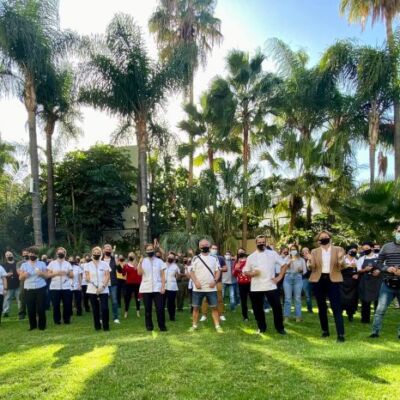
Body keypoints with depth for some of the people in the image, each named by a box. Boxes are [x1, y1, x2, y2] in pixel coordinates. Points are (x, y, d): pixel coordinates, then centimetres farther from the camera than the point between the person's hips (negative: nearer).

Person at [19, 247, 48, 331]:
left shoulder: (42, 264, 5)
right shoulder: (24, 265, 8)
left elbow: (46, 276, 3)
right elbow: (20, 278, 7)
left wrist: (41, 273, -16)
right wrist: (24, 275, -15)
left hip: (40, 288, -1)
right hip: (28, 289, 1)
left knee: (41, 308, -3)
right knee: (30, 308, 2)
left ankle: (41, 325, 10)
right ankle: (32, 325, 17)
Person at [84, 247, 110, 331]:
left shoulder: (105, 264, 4)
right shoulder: (88, 265, 8)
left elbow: (107, 276, -1)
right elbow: (87, 277, 6)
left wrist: (102, 286, -14)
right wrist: (88, 278, -18)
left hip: (104, 290, -1)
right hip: (92, 290, 2)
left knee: (104, 308, -9)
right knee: (95, 309, 5)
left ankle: (106, 326, 2)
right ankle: (97, 326, 15)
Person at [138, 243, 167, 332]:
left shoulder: (159, 261, 4)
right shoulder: (143, 261, 5)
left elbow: (162, 275, 3)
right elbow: (139, 273, -8)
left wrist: (163, 287, -6)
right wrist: (140, 263, -20)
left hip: (157, 288, -1)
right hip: (146, 289, 1)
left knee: (160, 308, -3)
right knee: (148, 309, 6)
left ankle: (162, 326, 5)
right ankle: (149, 326, 16)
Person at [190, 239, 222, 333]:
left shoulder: (214, 258, 7)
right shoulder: (195, 258, 4)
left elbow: (218, 271, 4)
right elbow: (192, 272, 1)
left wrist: (215, 281, -12)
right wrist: (196, 282, -14)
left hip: (211, 288, 0)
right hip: (198, 288, 0)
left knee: (214, 307, 0)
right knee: (195, 307, 5)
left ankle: (217, 326, 4)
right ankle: (194, 325, 15)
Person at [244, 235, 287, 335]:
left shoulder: (272, 253, 3)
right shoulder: (251, 257, 5)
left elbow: (284, 265, 9)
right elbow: (245, 271, 9)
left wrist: (279, 277, 0)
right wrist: (252, 273, -12)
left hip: (271, 286, -1)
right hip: (256, 288, 1)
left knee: (277, 307, -1)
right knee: (258, 309, 8)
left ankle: (280, 328, 15)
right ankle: (261, 327, 24)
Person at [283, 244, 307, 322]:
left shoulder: (301, 259, 12)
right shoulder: (287, 259, 11)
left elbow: (305, 270, 10)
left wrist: (301, 270, -10)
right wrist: (289, 263, -11)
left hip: (298, 278, 0)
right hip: (288, 278, 0)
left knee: (297, 298, -2)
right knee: (287, 298, -2)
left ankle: (298, 316, 3)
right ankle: (286, 316, 2)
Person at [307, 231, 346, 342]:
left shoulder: (338, 249, 4)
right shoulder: (314, 251, 8)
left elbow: (340, 267, -1)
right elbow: (312, 268, 2)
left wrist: (340, 259, -21)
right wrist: (310, 261, -18)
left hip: (333, 280, -2)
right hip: (318, 281, 2)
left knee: (336, 307, -8)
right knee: (321, 307, 10)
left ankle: (341, 334, -7)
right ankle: (325, 330, 24)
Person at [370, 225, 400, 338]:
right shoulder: (386, 247, 4)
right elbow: (378, 263, 7)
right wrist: (387, 268, -14)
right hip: (388, 285, 1)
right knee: (380, 309, 3)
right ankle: (375, 332, 12)